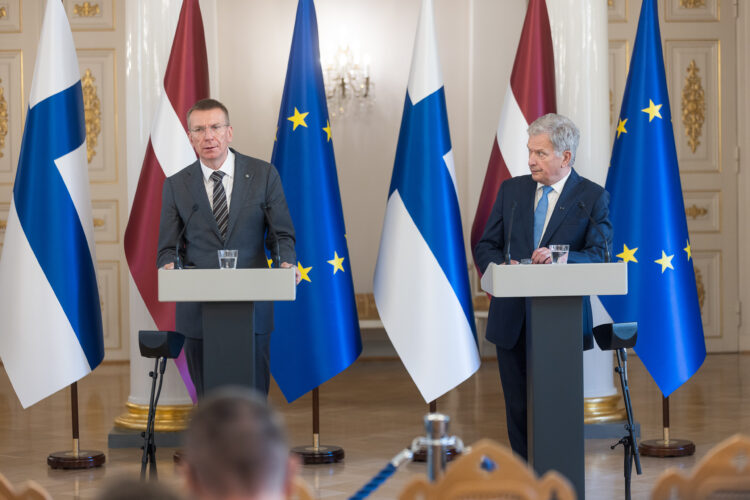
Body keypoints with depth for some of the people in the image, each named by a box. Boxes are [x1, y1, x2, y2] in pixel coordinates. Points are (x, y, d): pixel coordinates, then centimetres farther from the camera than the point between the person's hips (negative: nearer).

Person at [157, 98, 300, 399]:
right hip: (199, 313, 1)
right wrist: (168, 267, -17)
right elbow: (168, 247, 6)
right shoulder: (176, 186, 6)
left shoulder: (264, 175, 4)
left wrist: (286, 263, -17)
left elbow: (281, 234, 5)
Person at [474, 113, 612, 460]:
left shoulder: (593, 198, -1)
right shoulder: (511, 190, 10)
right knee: (519, 409, 7)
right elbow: (486, 246, 11)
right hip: (512, 320, 4)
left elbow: (601, 255, -11)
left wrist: (560, 258, -29)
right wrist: (500, 266, -12)